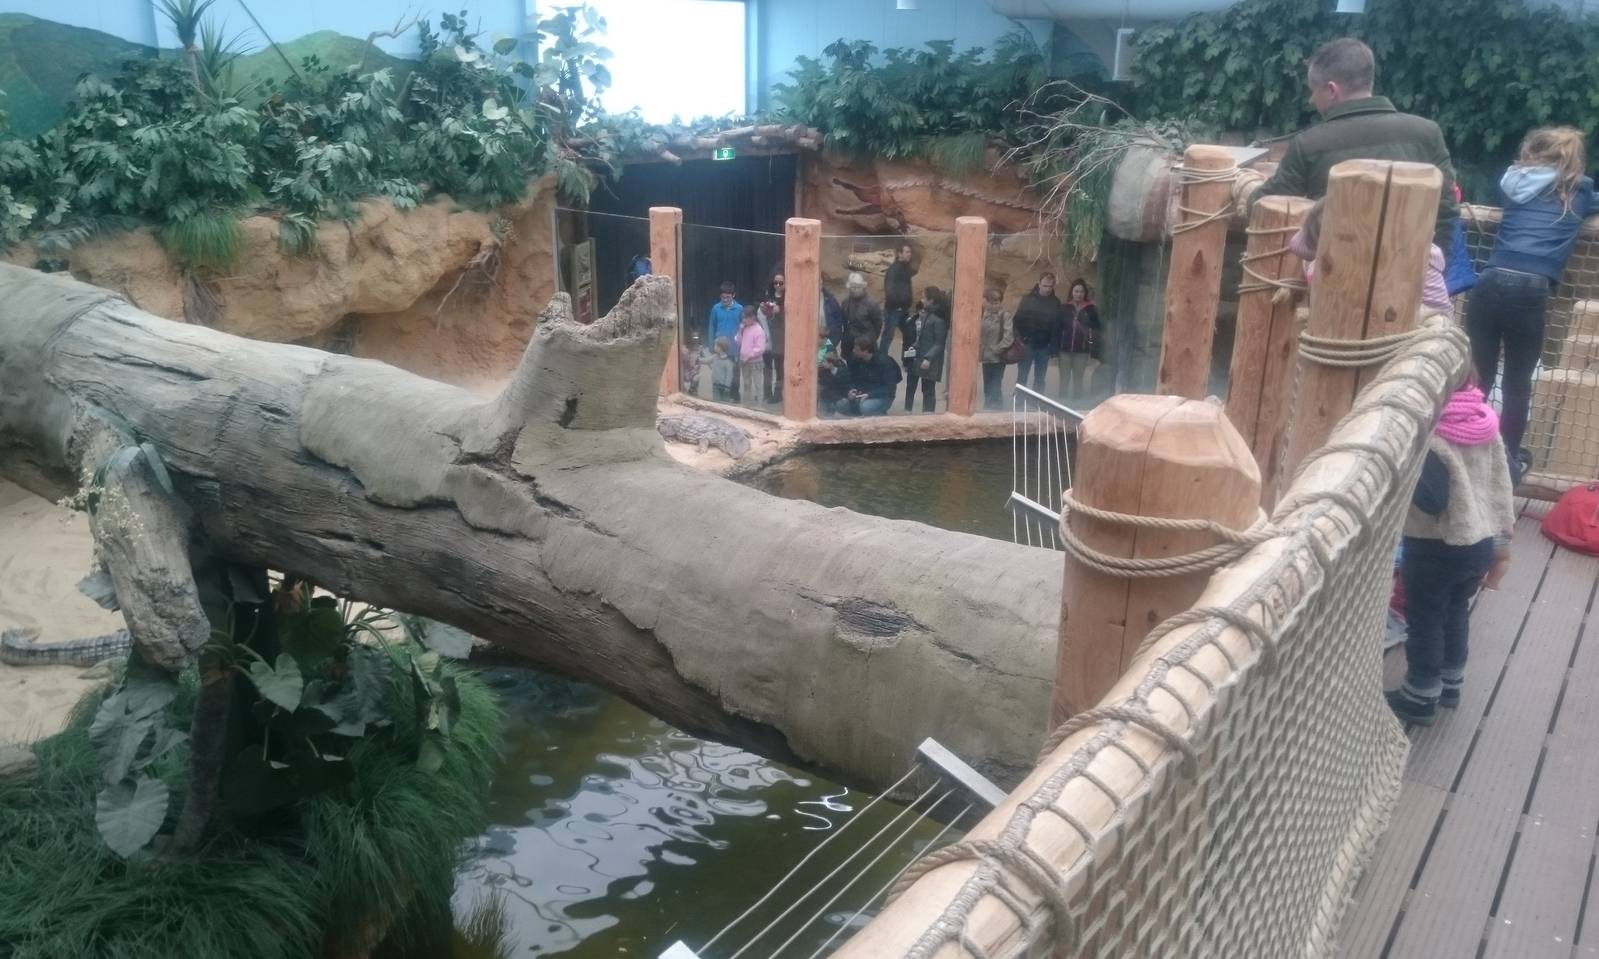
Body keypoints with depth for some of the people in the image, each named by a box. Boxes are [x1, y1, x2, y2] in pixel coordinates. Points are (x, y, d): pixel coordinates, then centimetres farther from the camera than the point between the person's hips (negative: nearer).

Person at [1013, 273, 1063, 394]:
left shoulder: (1056, 302, 2)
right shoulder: (1028, 299, -2)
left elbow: (1057, 325, 2)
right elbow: (1018, 320, -3)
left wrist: (1052, 343, -7)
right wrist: (1020, 340, -11)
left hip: (1044, 347, 2)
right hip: (1027, 345, -2)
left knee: (1040, 380, 8)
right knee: (1021, 378, 1)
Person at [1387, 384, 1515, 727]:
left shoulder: (1432, 438, -23)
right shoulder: (1484, 421, -1)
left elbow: (1431, 501, -26)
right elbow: (1502, 482, 6)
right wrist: (1501, 540, 15)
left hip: (1437, 548, -7)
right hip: (1480, 543, 7)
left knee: (1424, 620, 9)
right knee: (1455, 611, 23)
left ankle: (1421, 698, 21)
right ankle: (1450, 684, 38)